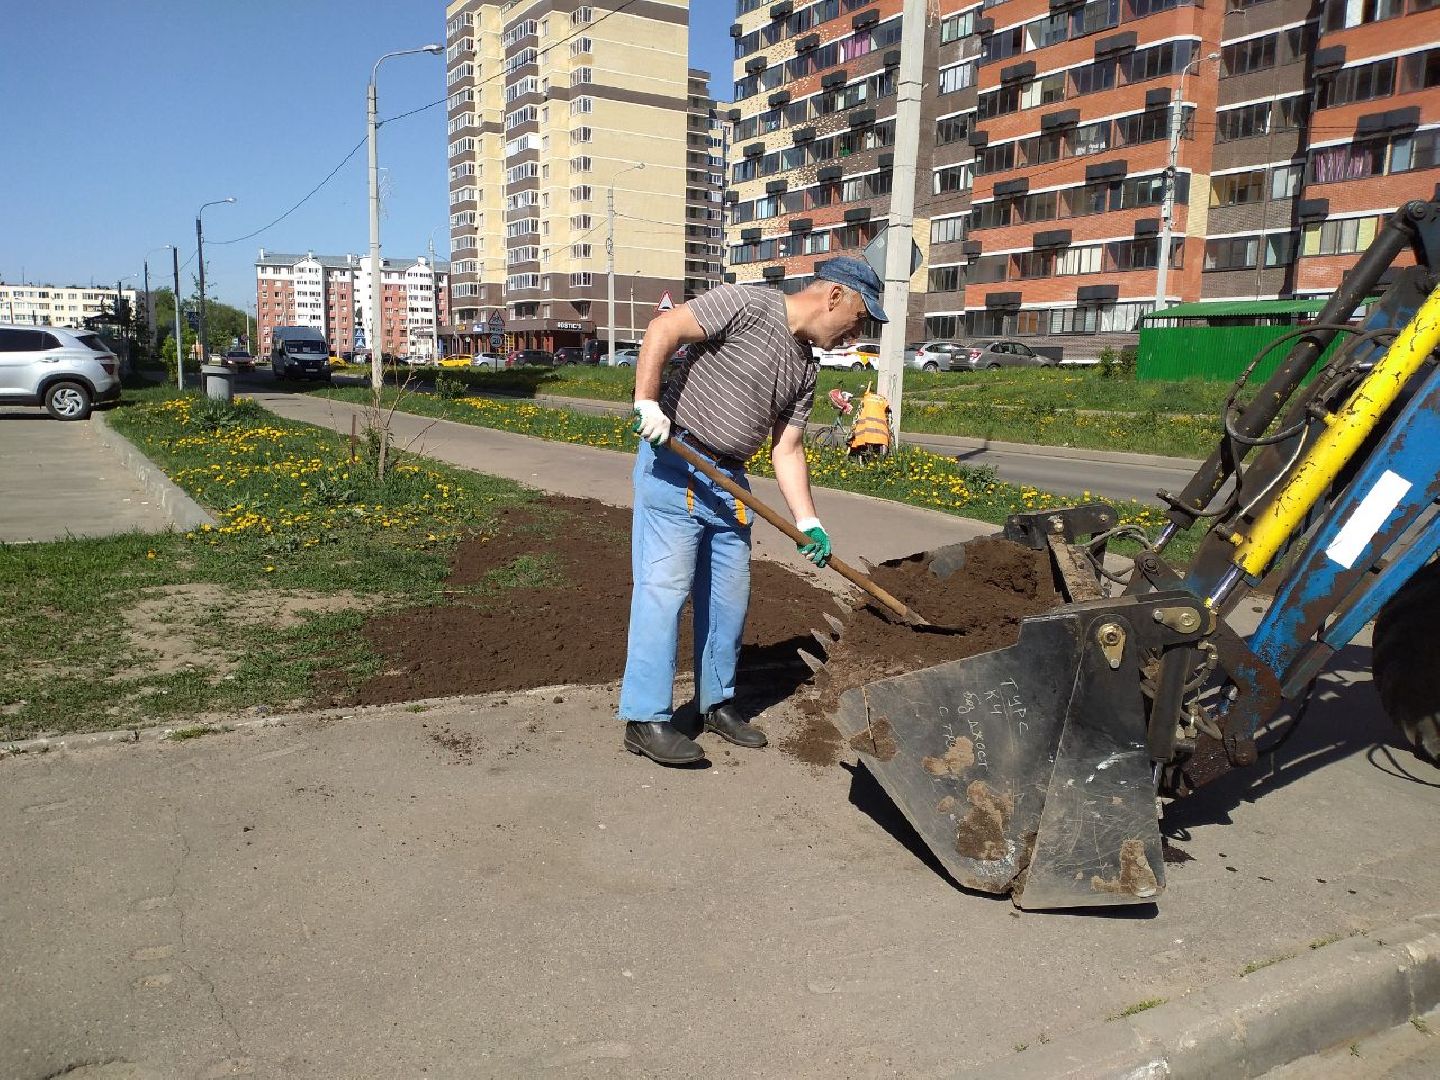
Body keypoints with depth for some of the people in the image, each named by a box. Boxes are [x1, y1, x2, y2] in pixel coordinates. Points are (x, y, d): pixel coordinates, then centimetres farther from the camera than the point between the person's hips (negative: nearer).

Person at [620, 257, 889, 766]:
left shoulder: (806, 367, 12)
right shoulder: (748, 304, -10)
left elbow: (787, 448, 10)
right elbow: (663, 330, -15)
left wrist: (808, 523, 1)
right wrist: (647, 404, -24)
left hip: (728, 478, 8)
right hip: (674, 463, -8)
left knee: (730, 595, 11)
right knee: (665, 586, -9)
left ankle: (717, 703, 26)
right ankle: (645, 719, -4)